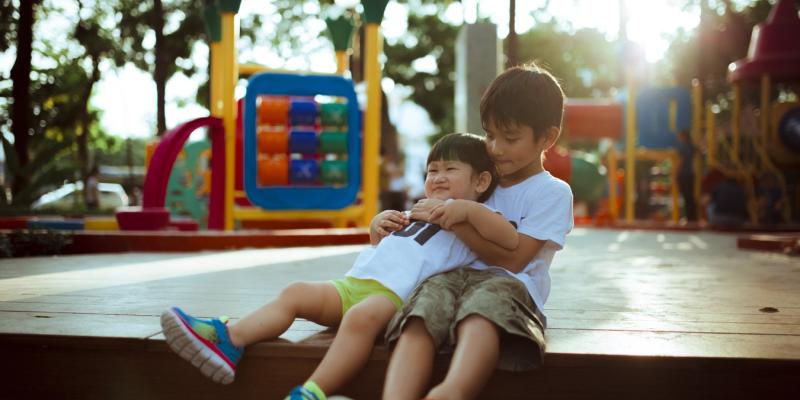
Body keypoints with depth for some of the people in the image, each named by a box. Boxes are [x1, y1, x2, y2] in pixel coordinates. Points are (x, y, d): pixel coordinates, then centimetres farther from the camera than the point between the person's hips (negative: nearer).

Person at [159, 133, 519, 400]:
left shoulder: (471, 221, 9)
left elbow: (511, 241, -12)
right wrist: (377, 230, 23)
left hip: (394, 294, -8)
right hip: (353, 282, 8)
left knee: (361, 316, -38)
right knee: (296, 292, -7)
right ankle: (227, 342, -20)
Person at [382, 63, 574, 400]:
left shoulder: (553, 192, 9)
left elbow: (513, 259, -3)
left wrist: (459, 219, -8)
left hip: (508, 283, -4)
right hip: (453, 274, 5)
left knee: (486, 301, -42)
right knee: (421, 314, -33)